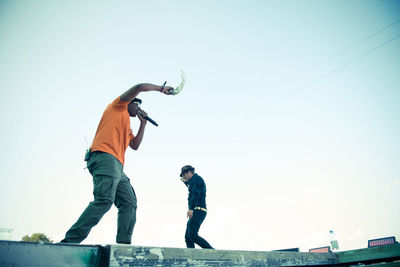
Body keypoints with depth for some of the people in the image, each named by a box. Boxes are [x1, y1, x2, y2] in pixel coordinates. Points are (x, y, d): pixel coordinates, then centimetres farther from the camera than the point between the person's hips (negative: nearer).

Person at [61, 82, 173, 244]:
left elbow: (135, 145, 29)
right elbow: (139, 87, 5)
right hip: (105, 157, -10)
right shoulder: (118, 106, 16)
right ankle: (69, 241, -24)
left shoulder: (127, 129, 36)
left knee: (129, 204, -3)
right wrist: (161, 89, 15)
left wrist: (143, 123, 31)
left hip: (117, 166, 10)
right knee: (104, 200, -25)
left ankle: (124, 244, -8)